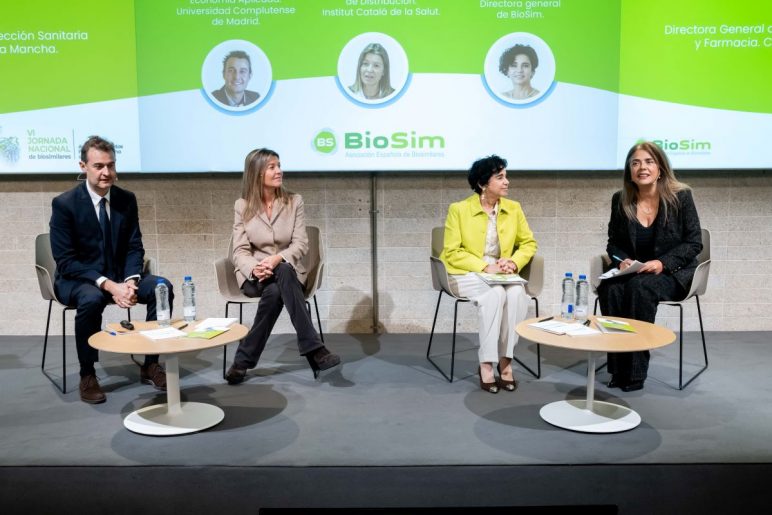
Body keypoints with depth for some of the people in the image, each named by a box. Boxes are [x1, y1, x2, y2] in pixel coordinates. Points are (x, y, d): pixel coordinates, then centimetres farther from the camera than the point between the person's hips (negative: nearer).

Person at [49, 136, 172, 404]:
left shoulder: (127, 199, 0)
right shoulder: (64, 203, -13)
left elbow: (134, 248, 1)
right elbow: (66, 261, -17)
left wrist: (130, 281, -20)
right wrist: (107, 284, -28)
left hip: (119, 276, 4)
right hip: (77, 279, -4)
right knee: (92, 299, -37)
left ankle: (150, 364, -8)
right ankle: (87, 375, -16)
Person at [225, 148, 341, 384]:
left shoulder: (294, 201, 1)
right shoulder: (242, 206, 1)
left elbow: (301, 244, -6)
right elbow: (240, 251, -4)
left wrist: (277, 259, -26)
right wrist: (255, 268, -27)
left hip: (286, 271, 1)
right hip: (254, 276, -1)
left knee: (275, 292, -35)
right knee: (279, 282, -35)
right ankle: (313, 348, -38)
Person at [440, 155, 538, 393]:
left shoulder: (513, 208, 3)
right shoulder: (459, 209, -9)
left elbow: (529, 243, 10)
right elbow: (452, 252, -11)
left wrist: (514, 262, -11)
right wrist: (485, 267, -21)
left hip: (502, 275, 4)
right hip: (467, 274, -3)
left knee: (517, 294, -30)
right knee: (495, 294, -35)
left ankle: (505, 360, -18)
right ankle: (486, 363, -24)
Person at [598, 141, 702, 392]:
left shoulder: (680, 196, -7)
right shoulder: (620, 200, 1)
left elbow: (694, 242, -7)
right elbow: (613, 242, 9)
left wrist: (662, 263, -21)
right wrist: (622, 260, -14)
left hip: (673, 273, -3)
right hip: (633, 271, 3)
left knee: (640, 287, -35)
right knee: (609, 287, -30)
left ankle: (635, 371, -24)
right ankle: (618, 368, -22)